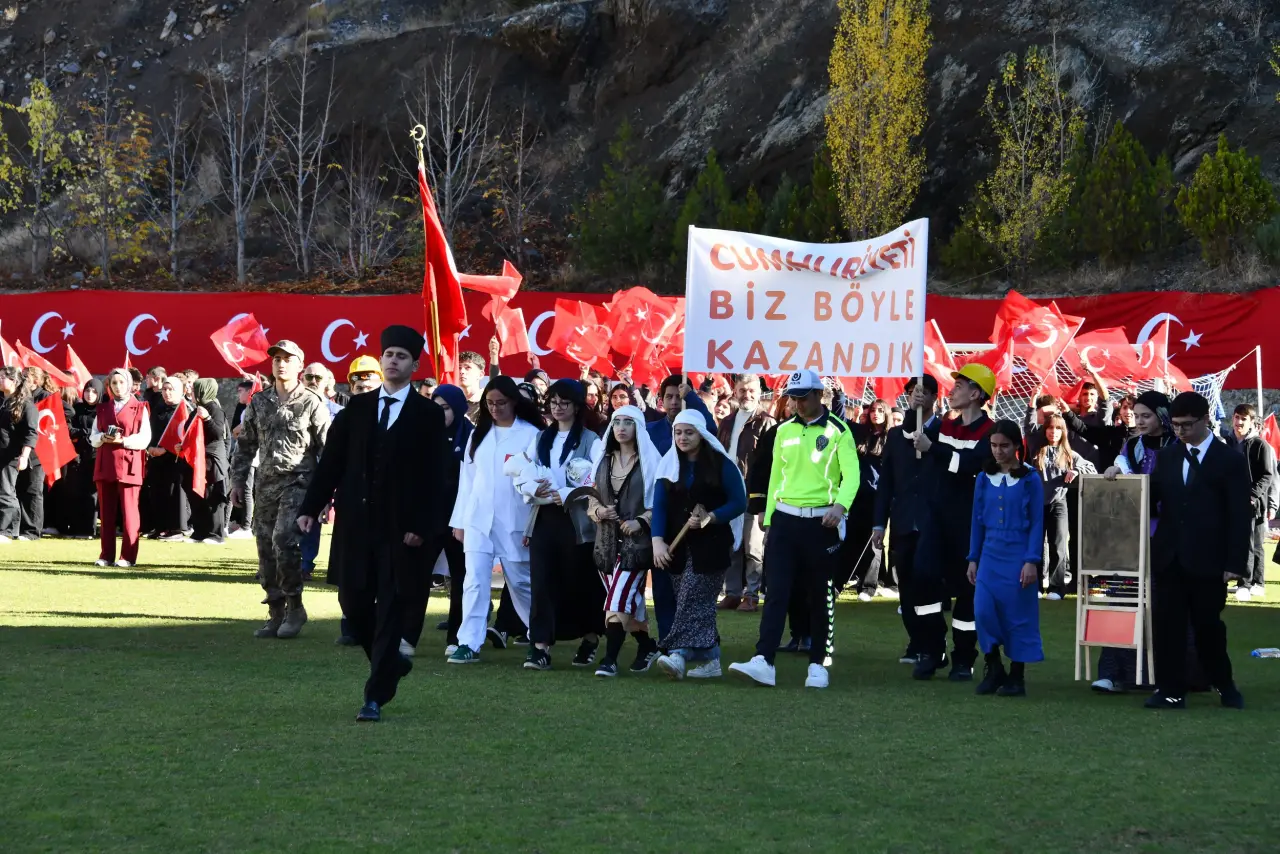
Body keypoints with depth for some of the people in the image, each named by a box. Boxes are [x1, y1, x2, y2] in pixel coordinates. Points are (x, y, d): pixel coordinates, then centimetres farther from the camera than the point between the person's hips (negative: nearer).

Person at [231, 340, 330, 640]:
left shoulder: (311, 402, -2)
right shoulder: (259, 401, 11)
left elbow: (327, 447, -2)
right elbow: (246, 443, 16)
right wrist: (237, 480, 11)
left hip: (297, 483, -5)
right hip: (265, 484, 5)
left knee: (284, 540, -19)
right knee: (266, 548, 5)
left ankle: (294, 606, -5)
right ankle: (276, 613, 12)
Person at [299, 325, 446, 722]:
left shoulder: (428, 415, -1)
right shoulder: (357, 407, 8)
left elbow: (433, 476, -5)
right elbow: (332, 461, 6)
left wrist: (421, 525, -13)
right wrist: (311, 507, -2)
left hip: (400, 526, -3)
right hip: (357, 522, 3)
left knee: (390, 610, -2)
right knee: (353, 602, 6)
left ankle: (375, 696, 1)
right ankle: (392, 664, 29)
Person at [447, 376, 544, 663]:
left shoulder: (530, 435, -5)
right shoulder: (478, 433, 9)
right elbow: (467, 478, 10)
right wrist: (460, 520, 7)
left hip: (514, 523, -3)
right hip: (478, 520, 3)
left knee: (521, 583, 9)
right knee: (475, 581, -5)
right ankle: (469, 643, -6)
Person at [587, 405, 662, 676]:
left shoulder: (649, 461, -4)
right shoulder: (604, 460, 12)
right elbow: (592, 496, 16)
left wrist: (641, 521, -19)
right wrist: (598, 510, -5)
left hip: (636, 539, -5)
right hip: (607, 539, 5)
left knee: (619, 599, -14)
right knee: (629, 600, 11)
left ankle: (610, 658, -15)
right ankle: (647, 645, 30)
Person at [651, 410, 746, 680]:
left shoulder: (721, 465, -4)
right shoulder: (669, 465, 8)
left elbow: (739, 503, -5)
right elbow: (659, 505, 2)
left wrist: (710, 518, -19)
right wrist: (658, 541, -12)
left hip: (711, 544, -5)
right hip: (681, 546, 5)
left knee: (692, 599, -15)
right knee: (700, 602, 8)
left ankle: (679, 655, -24)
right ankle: (710, 660, 14)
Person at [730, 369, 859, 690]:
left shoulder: (837, 431, -4)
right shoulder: (784, 430, 11)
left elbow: (851, 474, -14)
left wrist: (840, 505, -32)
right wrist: (769, 519, 12)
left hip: (822, 522, -3)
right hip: (785, 519, 3)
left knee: (821, 596, 6)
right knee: (776, 591, -6)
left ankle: (817, 665, 15)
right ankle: (763, 662, -14)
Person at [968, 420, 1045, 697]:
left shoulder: (1030, 479, -4)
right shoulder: (984, 478, 7)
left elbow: (1037, 523, -5)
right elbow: (977, 520, 11)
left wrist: (1032, 561, -11)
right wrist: (973, 559, 9)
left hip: (1019, 555, -3)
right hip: (990, 555, 3)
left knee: (1018, 614, 1)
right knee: (984, 611, -7)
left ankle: (1016, 677, 11)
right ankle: (994, 669, 10)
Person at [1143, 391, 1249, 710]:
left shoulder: (1230, 462, -1)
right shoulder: (1166, 457, 11)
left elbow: (1240, 516, -4)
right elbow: (1150, 499, 9)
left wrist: (1235, 563, -10)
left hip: (1207, 561, -3)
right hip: (1168, 557, 3)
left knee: (1207, 625, 4)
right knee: (1166, 625, 0)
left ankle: (1225, 686, 24)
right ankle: (1170, 691, 7)